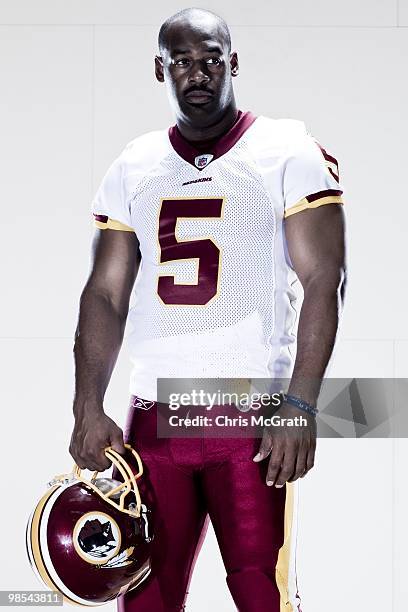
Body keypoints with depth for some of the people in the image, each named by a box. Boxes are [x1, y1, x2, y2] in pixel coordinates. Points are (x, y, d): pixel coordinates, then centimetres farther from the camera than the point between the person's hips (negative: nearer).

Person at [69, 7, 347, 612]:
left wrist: (301, 405, -16)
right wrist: (89, 409, -2)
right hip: (152, 415, 4)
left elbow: (324, 281, -6)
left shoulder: (290, 153, 1)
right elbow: (105, 295, 11)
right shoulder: (132, 168, 13)